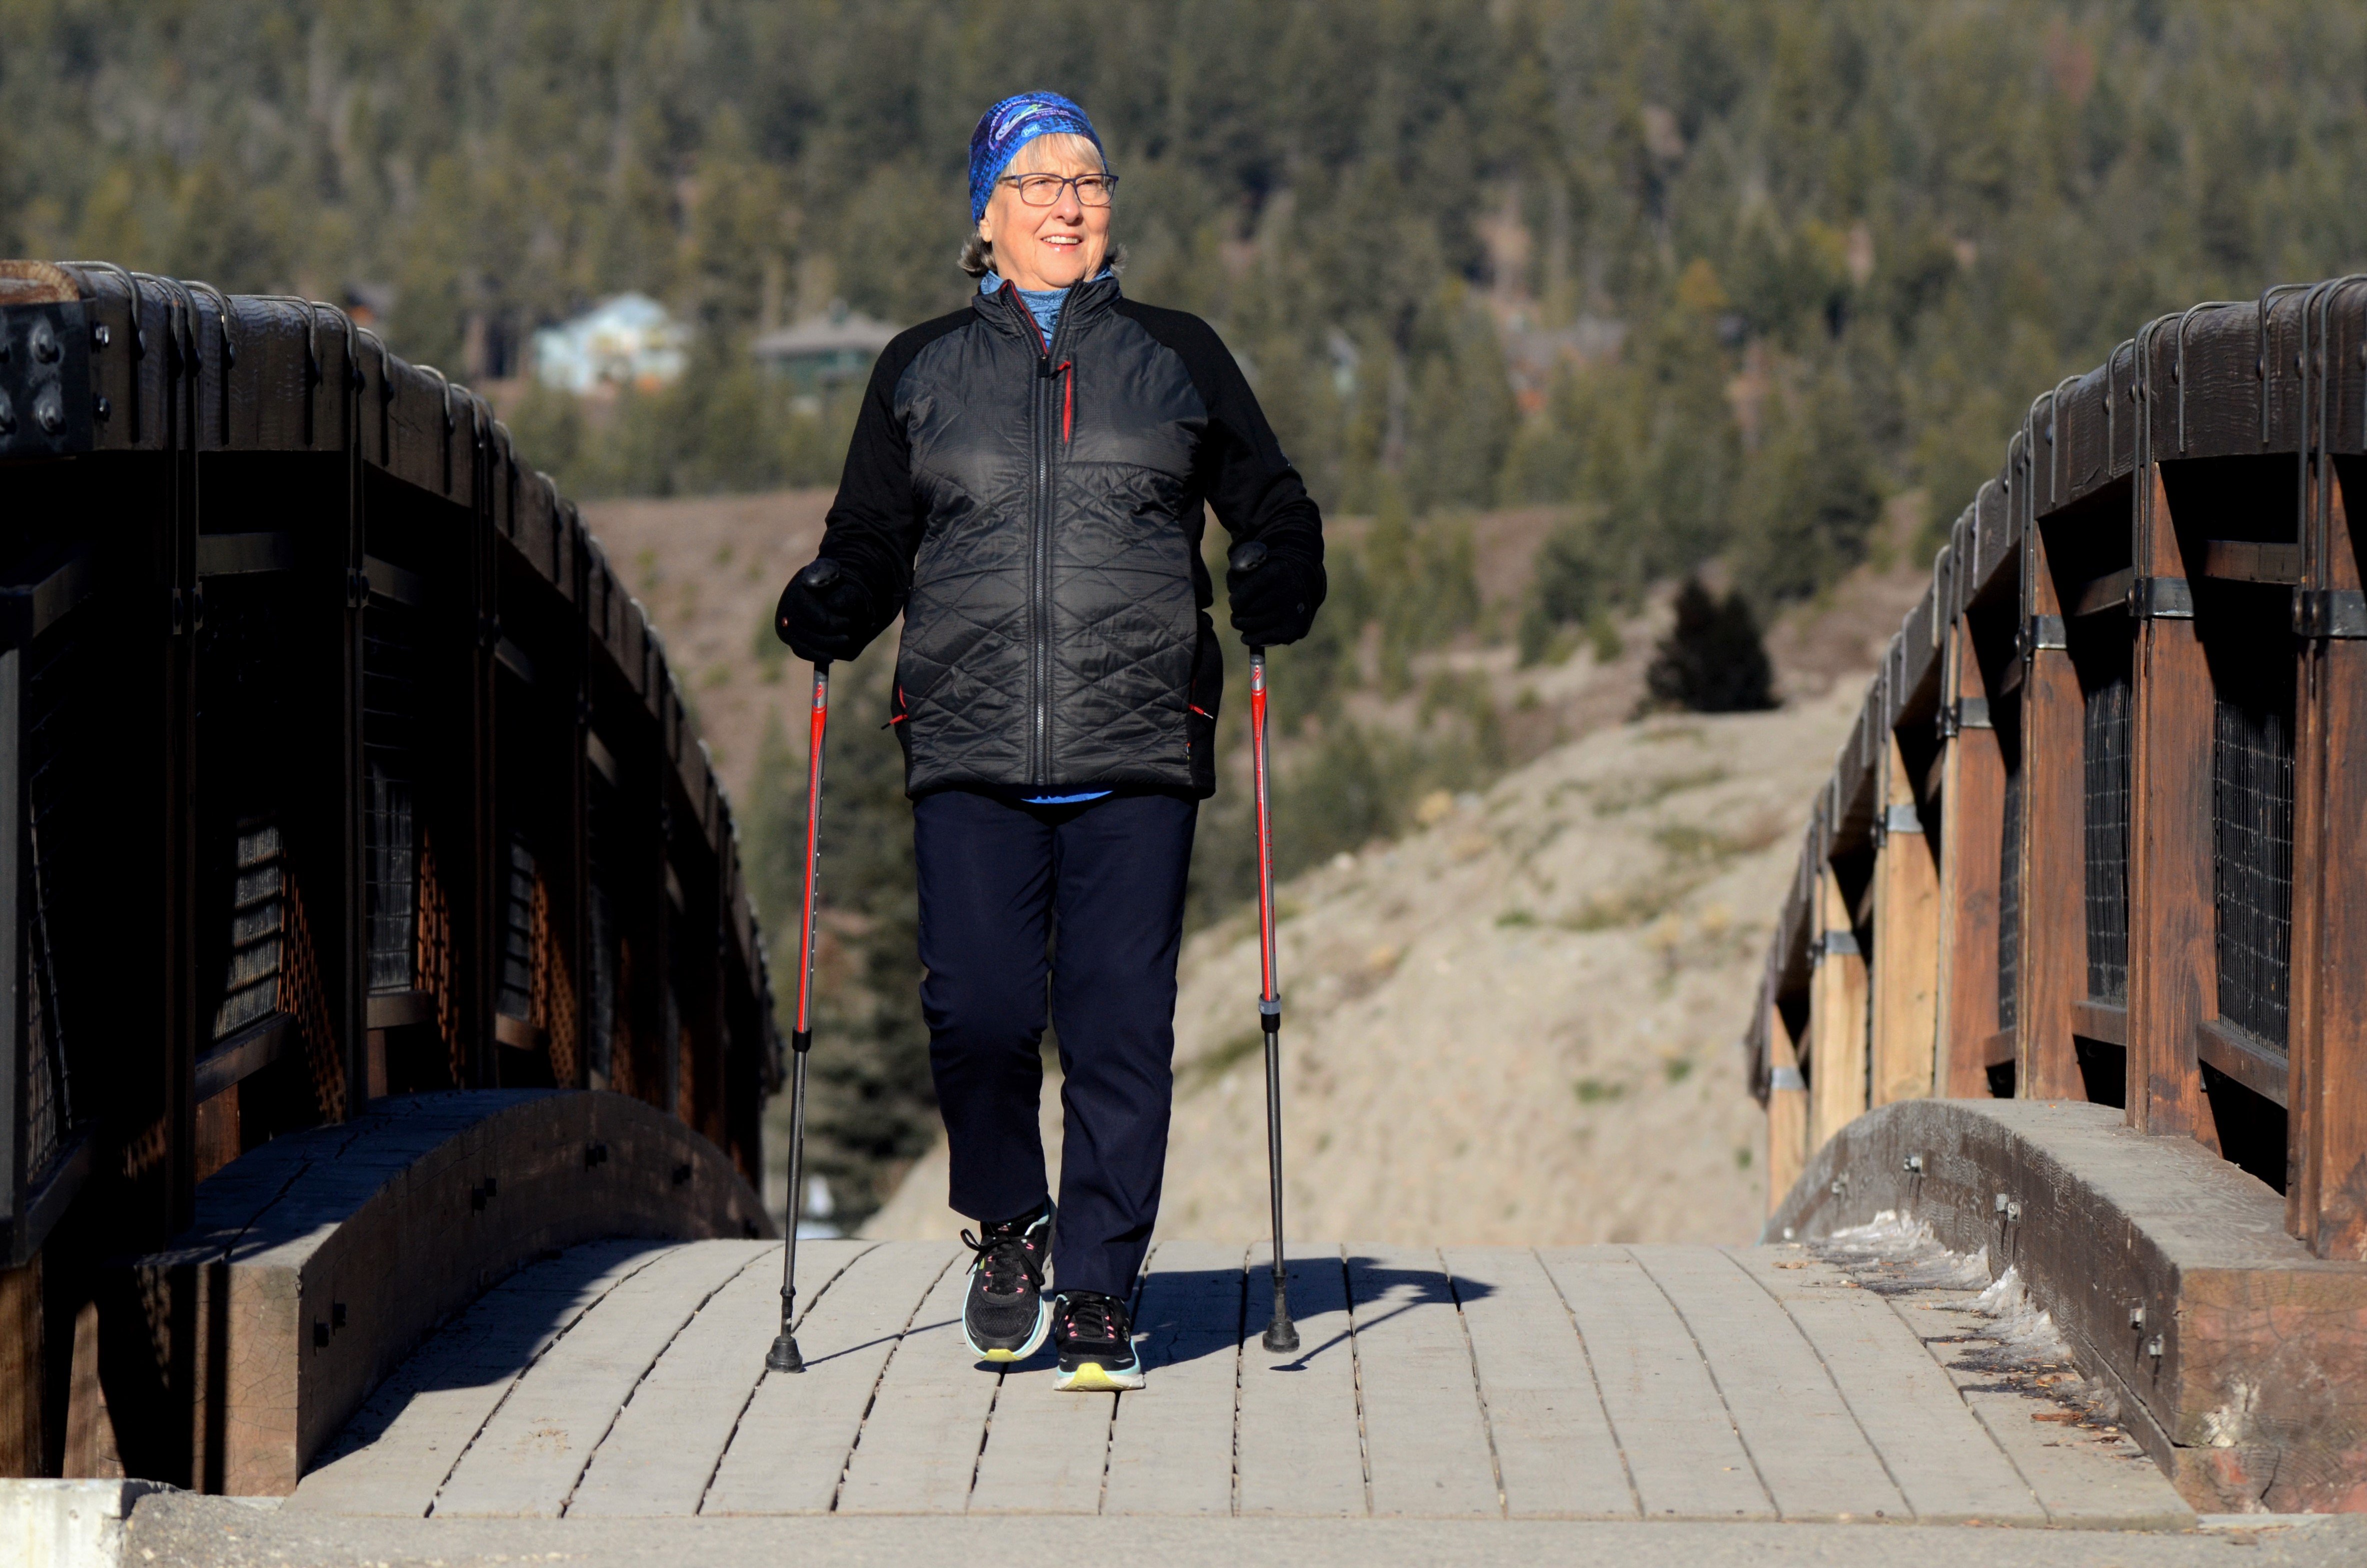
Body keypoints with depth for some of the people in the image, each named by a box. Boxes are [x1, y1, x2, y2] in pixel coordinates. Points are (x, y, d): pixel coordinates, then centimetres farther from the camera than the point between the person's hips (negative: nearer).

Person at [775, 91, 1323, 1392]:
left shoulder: (1177, 357, 13)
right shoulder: (921, 371, 14)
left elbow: (1272, 506, 17)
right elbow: (871, 540, 16)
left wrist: (1277, 587, -4)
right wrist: (826, 612, -4)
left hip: (1137, 747, 0)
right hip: (969, 749, 0)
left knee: (1121, 1028, -5)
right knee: (977, 1013, -11)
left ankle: (1097, 1295, 5)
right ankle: (1008, 1227, 16)